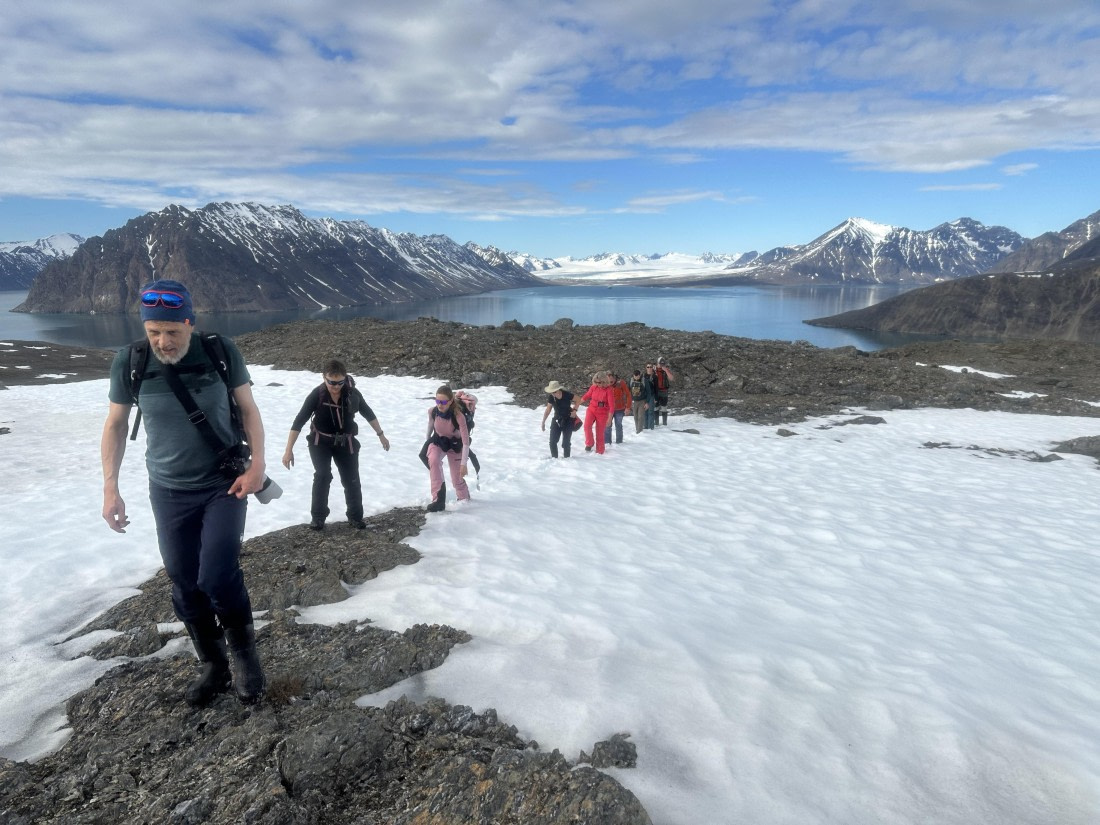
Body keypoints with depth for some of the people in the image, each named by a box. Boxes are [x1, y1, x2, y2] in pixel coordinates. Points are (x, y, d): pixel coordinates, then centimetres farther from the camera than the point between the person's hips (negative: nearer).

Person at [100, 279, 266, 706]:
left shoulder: (222, 352, -12)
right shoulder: (129, 362, -9)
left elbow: (248, 409, -2)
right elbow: (115, 424, 4)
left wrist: (257, 463, -12)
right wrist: (111, 488, 1)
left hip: (224, 485, -2)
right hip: (169, 493, 3)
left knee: (217, 575, -15)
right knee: (185, 586, 9)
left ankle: (242, 649, 14)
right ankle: (213, 666, 30)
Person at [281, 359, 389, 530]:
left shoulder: (353, 393, -18)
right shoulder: (316, 395, -23)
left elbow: (368, 413, 0)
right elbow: (299, 421, -19)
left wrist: (381, 435, 8)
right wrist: (289, 450, -22)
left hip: (346, 442, 2)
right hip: (321, 442, -2)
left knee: (352, 479, 3)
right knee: (322, 477, -9)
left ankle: (355, 516, 17)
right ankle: (318, 516, 6)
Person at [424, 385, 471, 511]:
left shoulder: (458, 416, -35)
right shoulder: (432, 411, -24)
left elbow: (466, 441, -33)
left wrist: (463, 464, -37)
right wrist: (427, 439, 17)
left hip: (455, 445, -2)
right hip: (438, 441, 2)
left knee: (457, 479, 4)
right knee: (433, 461, -33)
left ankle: (465, 500, 40)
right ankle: (439, 499, -30)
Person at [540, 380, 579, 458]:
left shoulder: (567, 395, -21)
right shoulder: (551, 397, -11)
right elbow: (548, 410, 1)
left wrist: (575, 410, -16)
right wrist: (543, 422, 3)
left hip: (568, 420, -3)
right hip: (557, 419, 3)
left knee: (565, 442, -4)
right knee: (552, 441, -1)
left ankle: (566, 457, 12)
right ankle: (554, 457, 17)